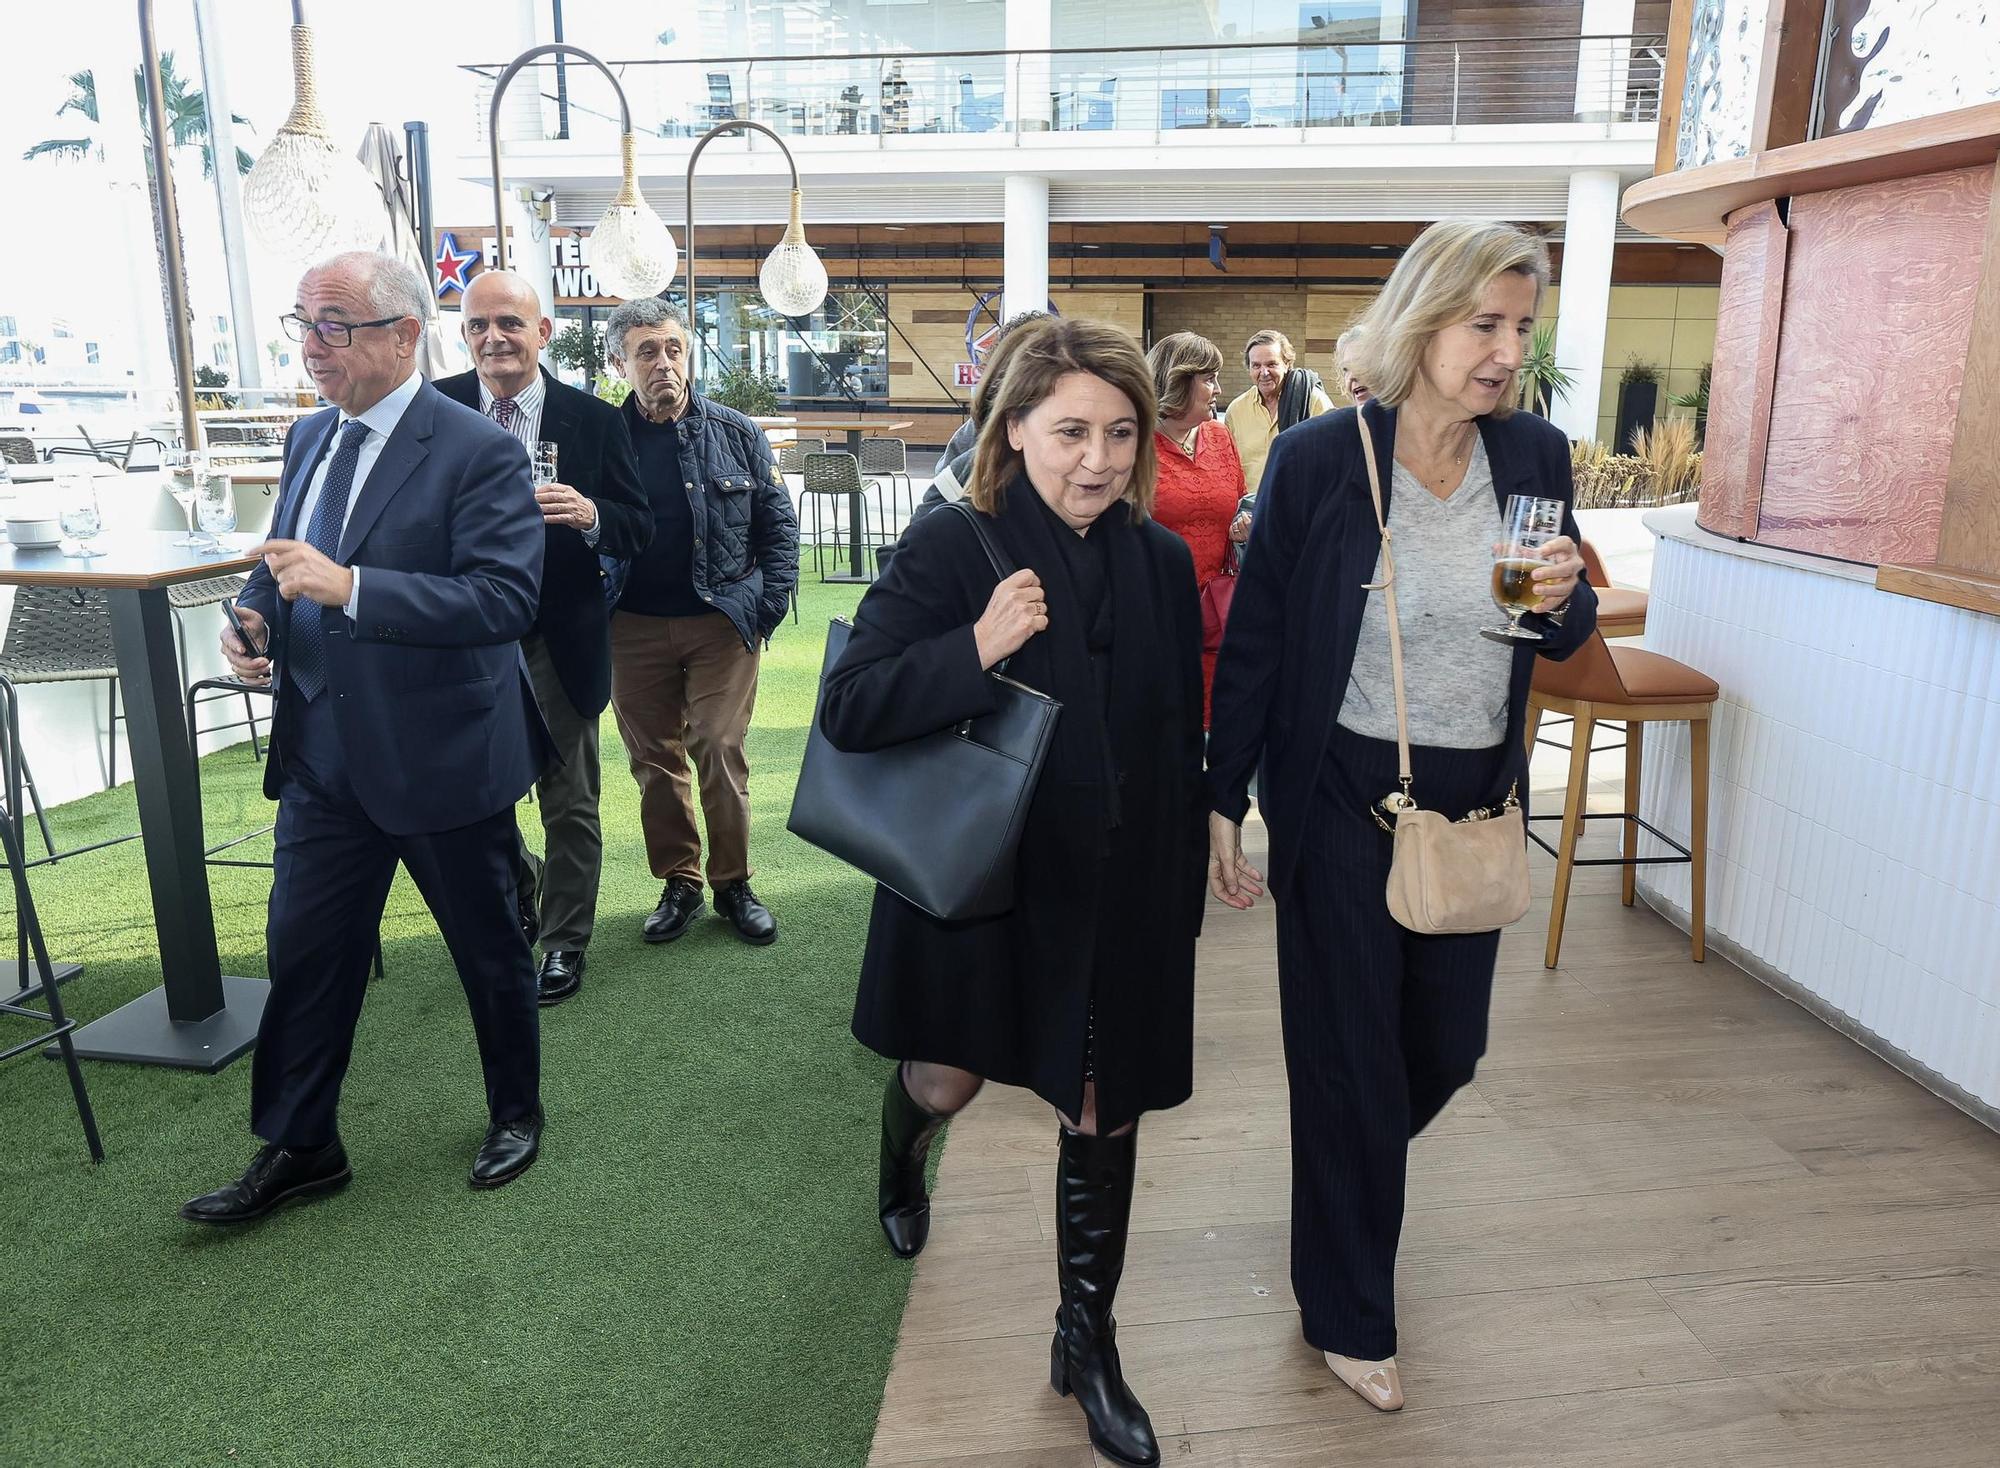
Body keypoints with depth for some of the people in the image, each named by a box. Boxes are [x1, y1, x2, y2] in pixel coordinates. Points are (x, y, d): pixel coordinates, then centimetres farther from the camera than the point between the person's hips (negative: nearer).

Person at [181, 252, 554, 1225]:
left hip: (443, 760, -6)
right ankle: (297, 1148, 30)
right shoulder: (309, 438, 8)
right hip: (324, 755, 6)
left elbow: (506, 597, -26)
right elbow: (284, 562, 20)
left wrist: (349, 587, -32)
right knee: (304, 953, 12)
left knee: (489, 952, 12)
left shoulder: (479, 452, -15)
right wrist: (256, 620, -3)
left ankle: (516, 1115, 35)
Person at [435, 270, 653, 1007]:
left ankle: (564, 942, 29)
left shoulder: (594, 419, -5)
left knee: (569, 800, 10)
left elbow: (639, 528, -4)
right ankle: (527, 890, 42)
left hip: (562, 638, -1)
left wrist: (590, 515, -24)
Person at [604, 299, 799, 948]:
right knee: (655, 761, 7)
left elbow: (778, 525, 6)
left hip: (723, 624, -1)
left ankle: (733, 883, 12)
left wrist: (768, 607, -3)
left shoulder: (736, 433, 4)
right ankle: (679, 882, 21)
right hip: (636, 628, 1)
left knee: (721, 755, -3)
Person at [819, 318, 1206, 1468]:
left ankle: (1088, 1340, 33)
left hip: (1123, 896, 3)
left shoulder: (1162, 562, -2)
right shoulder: (953, 547, -13)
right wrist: (976, 649, -32)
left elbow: (1182, 740, 7)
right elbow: (847, 709, -18)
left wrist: (1183, 891, 10)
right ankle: (902, 1165, 55)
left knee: (1107, 1111, 10)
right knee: (944, 1079, 15)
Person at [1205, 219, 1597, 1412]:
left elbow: (1565, 641, 11)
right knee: (1351, 1055, 8)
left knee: (1447, 1046, 17)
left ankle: (1348, 1168, 53)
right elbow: (1256, 639, -7)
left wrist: (1566, 599, -13)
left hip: (1476, 799, 5)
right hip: (1342, 798, -4)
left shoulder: (1536, 455, -1)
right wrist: (1226, 803, -6)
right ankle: (1350, 1313, 31)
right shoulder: (1319, 460, -13)